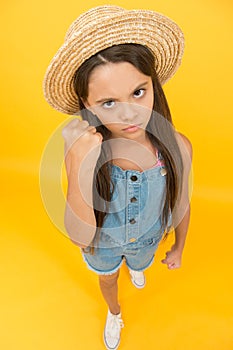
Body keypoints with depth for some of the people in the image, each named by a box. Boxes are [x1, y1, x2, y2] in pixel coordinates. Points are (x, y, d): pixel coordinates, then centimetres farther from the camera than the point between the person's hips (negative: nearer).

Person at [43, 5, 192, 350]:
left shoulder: (177, 148, -32)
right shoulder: (83, 149, -35)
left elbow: (181, 206, -13)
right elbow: (79, 235, -35)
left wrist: (178, 248, 5)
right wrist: (80, 169, -50)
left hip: (147, 240, 1)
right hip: (102, 243, 0)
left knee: (139, 263, 36)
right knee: (107, 279, 32)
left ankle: (136, 265, 77)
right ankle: (114, 313, 70)